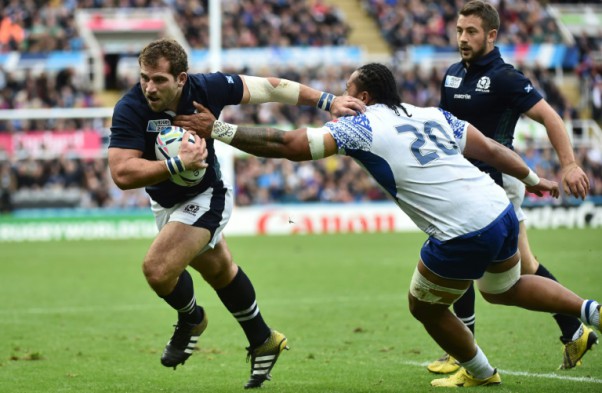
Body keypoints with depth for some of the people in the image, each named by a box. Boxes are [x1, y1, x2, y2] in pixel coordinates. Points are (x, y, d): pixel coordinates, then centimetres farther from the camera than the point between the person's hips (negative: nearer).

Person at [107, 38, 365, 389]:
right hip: (165, 202, 4)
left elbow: (267, 87, -12)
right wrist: (178, 163, -45)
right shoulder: (130, 110, -27)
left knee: (157, 269, -22)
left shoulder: (206, 88, -26)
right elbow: (122, 174, -34)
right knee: (220, 271, 23)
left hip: (204, 198, -4)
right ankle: (263, 341, 45)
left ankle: (192, 319, 11)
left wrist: (327, 101, -10)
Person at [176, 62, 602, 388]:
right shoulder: (431, 115, 14)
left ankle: (480, 373, 35)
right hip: (501, 210, 7)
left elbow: (290, 145, -10)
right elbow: (490, 149, 17)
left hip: (463, 236, -7)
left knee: (425, 307, 19)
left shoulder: (359, 127, -3)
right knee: (506, 289, 33)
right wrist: (533, 179, 30)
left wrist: (219, 130, -6)